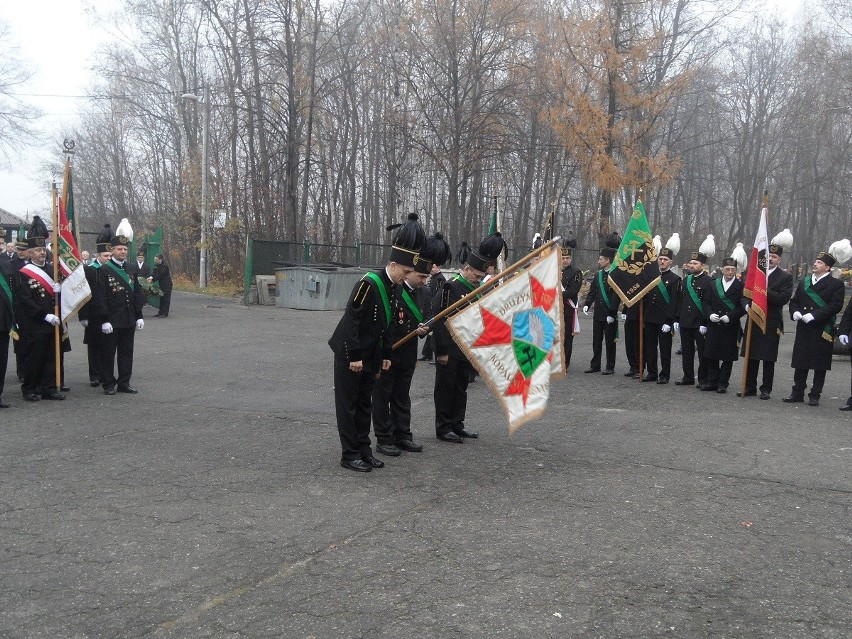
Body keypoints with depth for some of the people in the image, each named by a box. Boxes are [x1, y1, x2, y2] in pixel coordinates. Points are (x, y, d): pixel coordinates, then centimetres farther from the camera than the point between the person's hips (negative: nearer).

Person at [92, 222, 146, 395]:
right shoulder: (104, 271, -7)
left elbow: (138, 293, 12)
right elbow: (99, 297, -11)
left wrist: (139, 316, 7)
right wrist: (104, 320, -16)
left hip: (129, 321, 5)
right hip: (111, 321, -5)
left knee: (127, 352, 9)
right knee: (108, 353, 3)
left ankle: (124, 383, 17)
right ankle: (109, 384, 11)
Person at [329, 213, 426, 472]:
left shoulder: (393, 288, 6)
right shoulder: (369, 283, -20)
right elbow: (352, 320, -22)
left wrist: (385, 355, 12)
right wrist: (354, 356, -21)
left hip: (369, 355, 8)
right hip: (349, 353, -8)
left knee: (365, 403, 12)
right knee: (348, 403, 1)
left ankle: (364, 450, 20)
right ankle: (350, 454, 6)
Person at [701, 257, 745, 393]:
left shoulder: (741, 286, -2)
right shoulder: (713, 285, 9)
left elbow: (743, 307, -6)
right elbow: (706, 302, 9)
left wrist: (730, 317, -16)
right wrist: (710, 314, -8)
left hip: (731, 327, -3)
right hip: (713, 326, 3)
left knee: (728, 357, 2)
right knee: (711, 355, 6)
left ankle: (723, 383, 11)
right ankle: (712, 381, 16)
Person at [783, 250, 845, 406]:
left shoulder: (836, 284, -2)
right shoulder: (804, 282, 15)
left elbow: (836, 306, -12)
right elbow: (794, 301, 17)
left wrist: (814, 315, -19)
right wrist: (795, 312, -5)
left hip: (823, 330, -4)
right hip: (803, 329, 5)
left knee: (820, 365, 1)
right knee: (800, 363, 8)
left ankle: (815, 396, 9)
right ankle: (797, 393, 16)